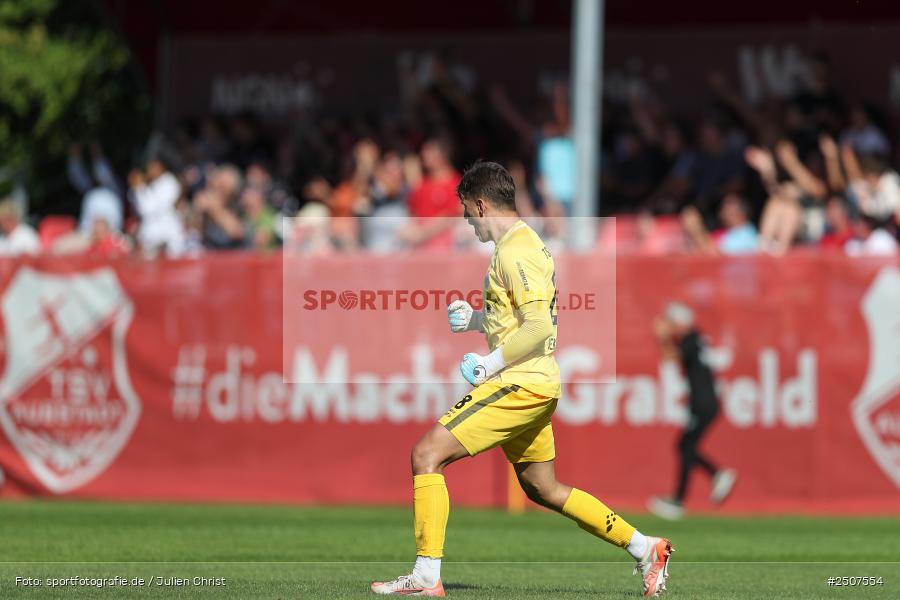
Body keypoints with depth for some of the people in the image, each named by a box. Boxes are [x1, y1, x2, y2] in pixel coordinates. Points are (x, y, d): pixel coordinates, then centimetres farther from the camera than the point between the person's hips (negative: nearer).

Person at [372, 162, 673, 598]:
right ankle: (645, 549, 22)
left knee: (427, 454, -13)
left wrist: (491, 363, -18)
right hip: (534, 385, 11)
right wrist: (476, 319, 14)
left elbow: (538, 327, -24)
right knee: (542, 489, 19)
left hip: (520, 383, -11)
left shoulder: (515, 252, -15)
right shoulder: (525, 243, 17)